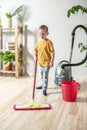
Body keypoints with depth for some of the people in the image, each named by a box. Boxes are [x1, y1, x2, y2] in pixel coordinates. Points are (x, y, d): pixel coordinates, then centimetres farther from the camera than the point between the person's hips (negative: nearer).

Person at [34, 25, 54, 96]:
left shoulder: (49, 42, -16)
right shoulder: (38, 42, 4)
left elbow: (52, 52, -16)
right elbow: (36, 50, 19)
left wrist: (52, 61, -17)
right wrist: (36, 56, 8)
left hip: (47, 62, -7)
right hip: (40, 62, 7)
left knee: (45, 76, -6)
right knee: (42, 75, 22)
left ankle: (44, 89, 0)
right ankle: (43, 85, 40)